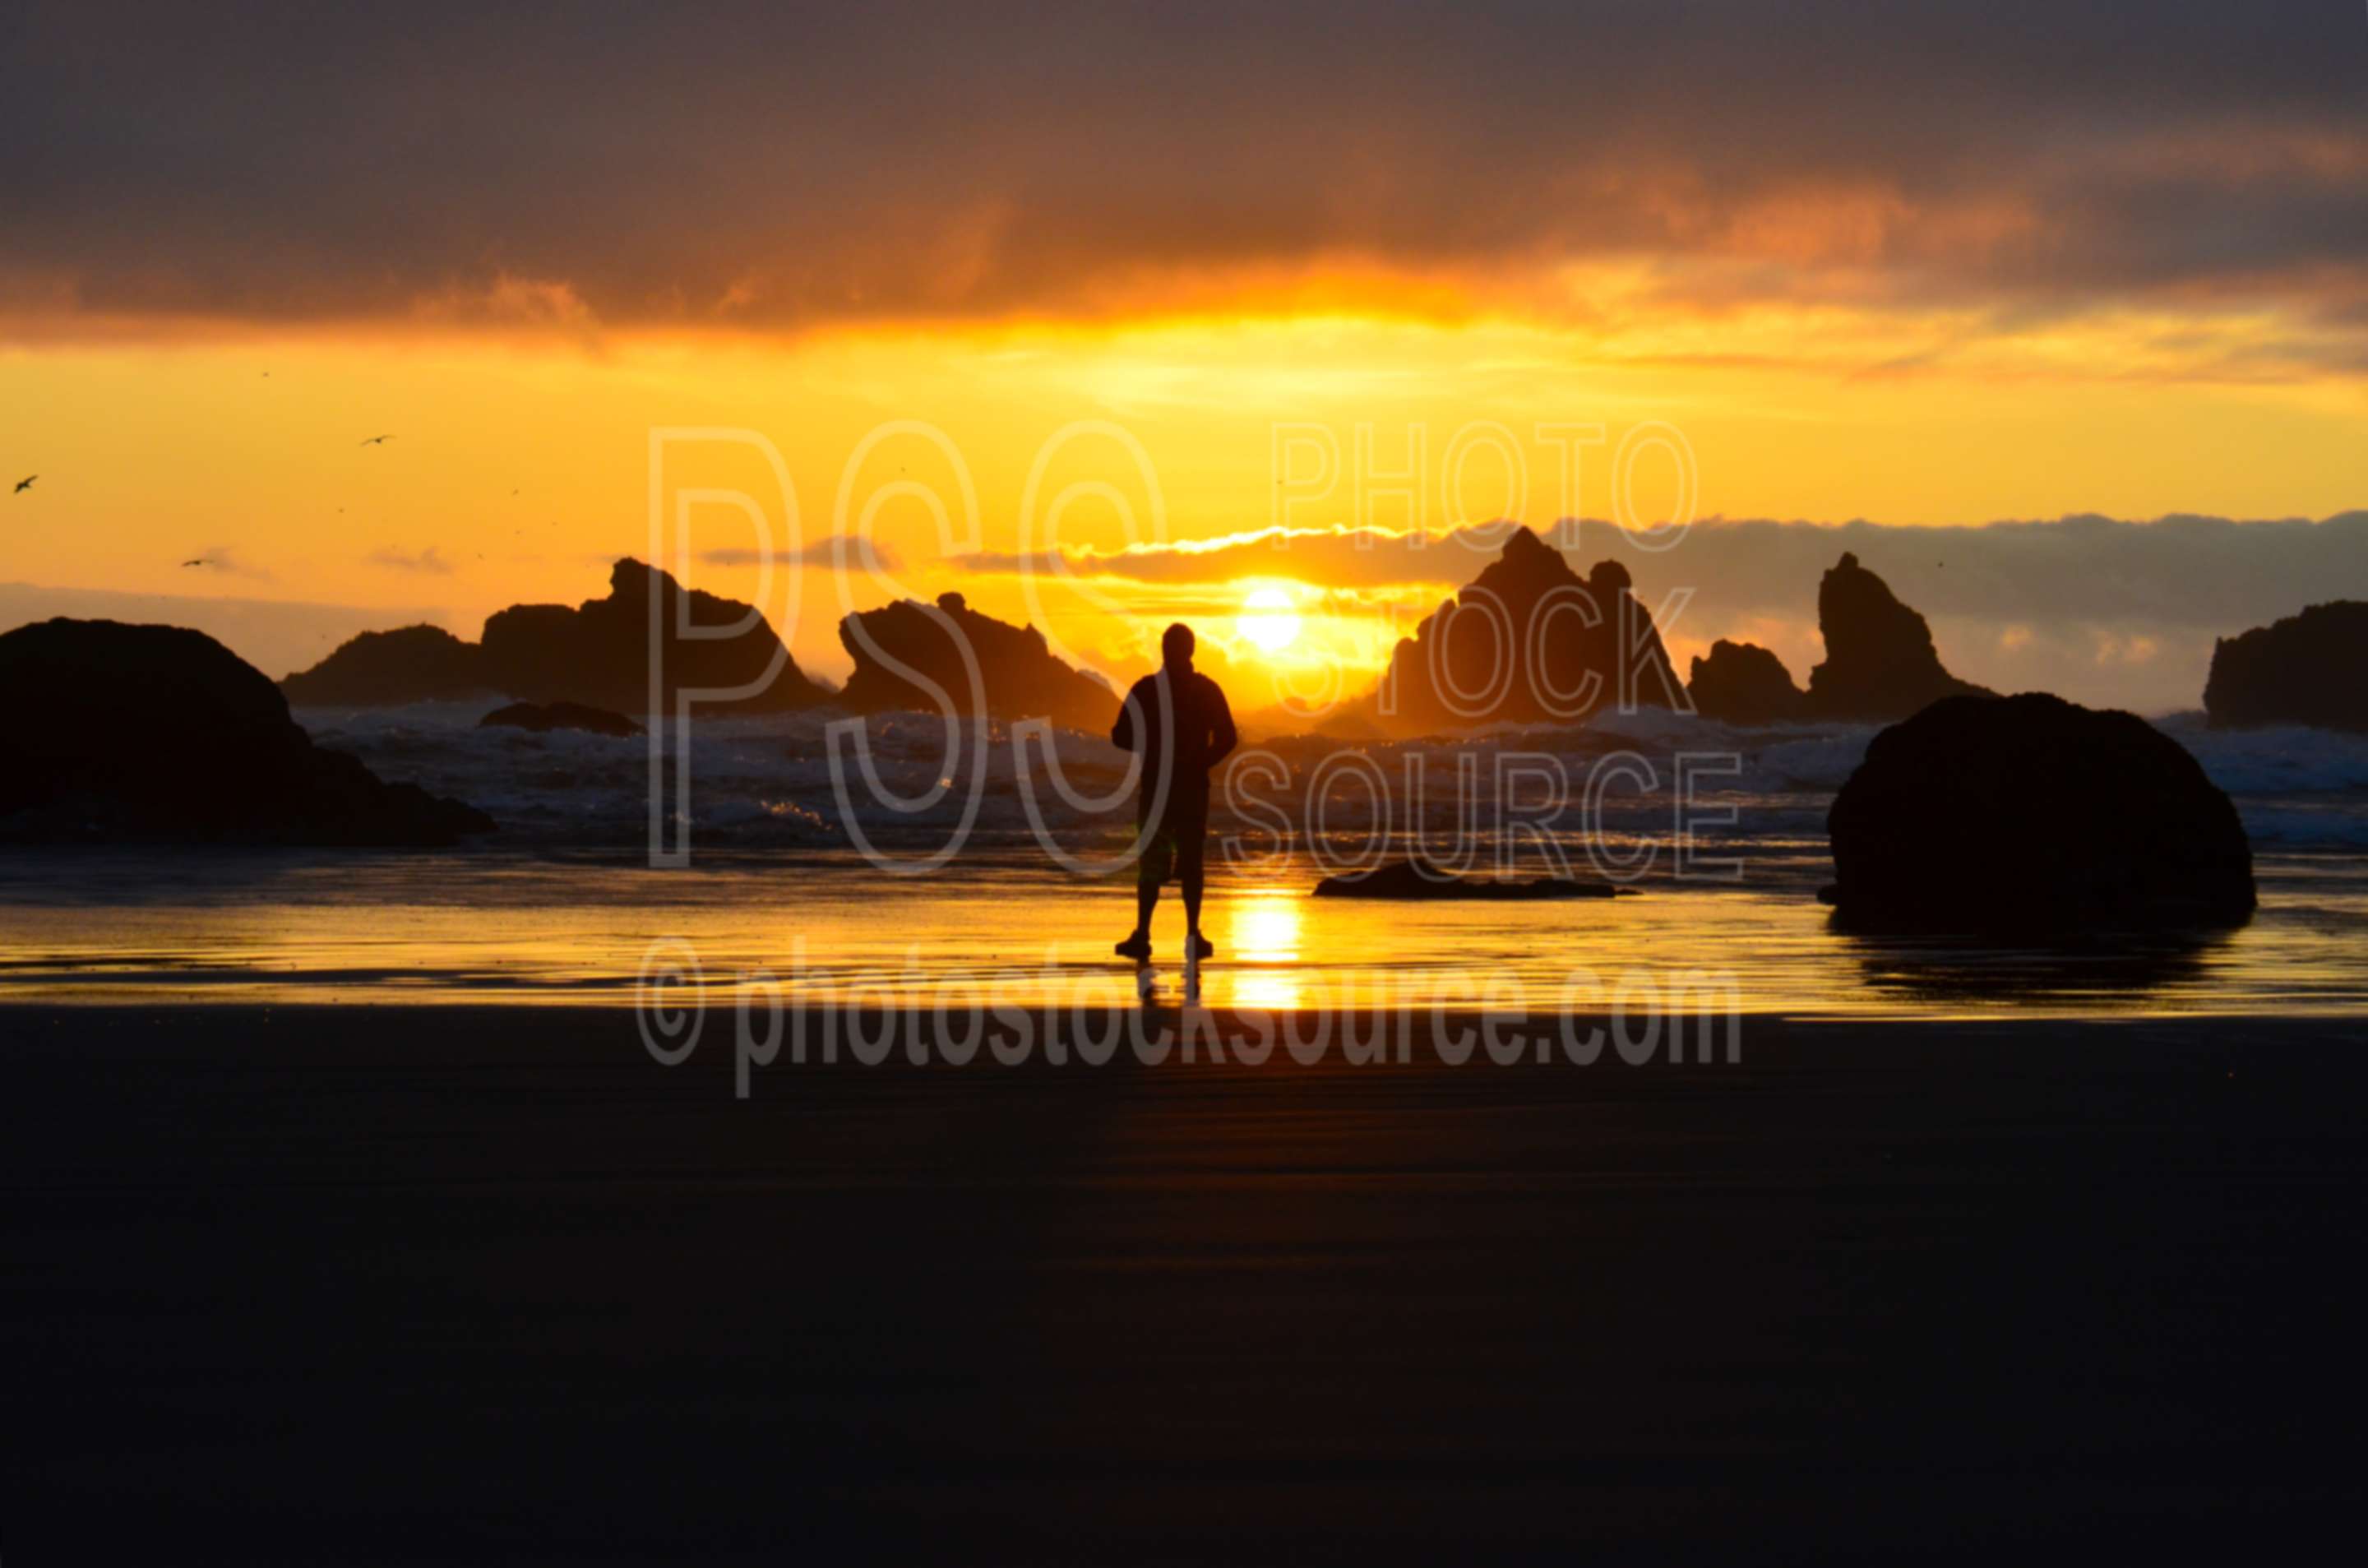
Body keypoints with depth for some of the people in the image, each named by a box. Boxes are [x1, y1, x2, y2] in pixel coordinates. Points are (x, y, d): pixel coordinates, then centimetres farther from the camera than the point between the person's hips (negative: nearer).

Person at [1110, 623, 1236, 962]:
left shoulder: (1145, 689, -5)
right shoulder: (1207, 690, 0)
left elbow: (1121, 737, -4)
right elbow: (1226, 739, -1)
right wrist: (1200, 762, 10)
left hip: (1155, 786, -1)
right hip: (1193, 788, 1)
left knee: (1151, 862, 4)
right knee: (1190, 861, 7)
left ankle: (1143, 934, -5)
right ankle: (1192, 934, 1)